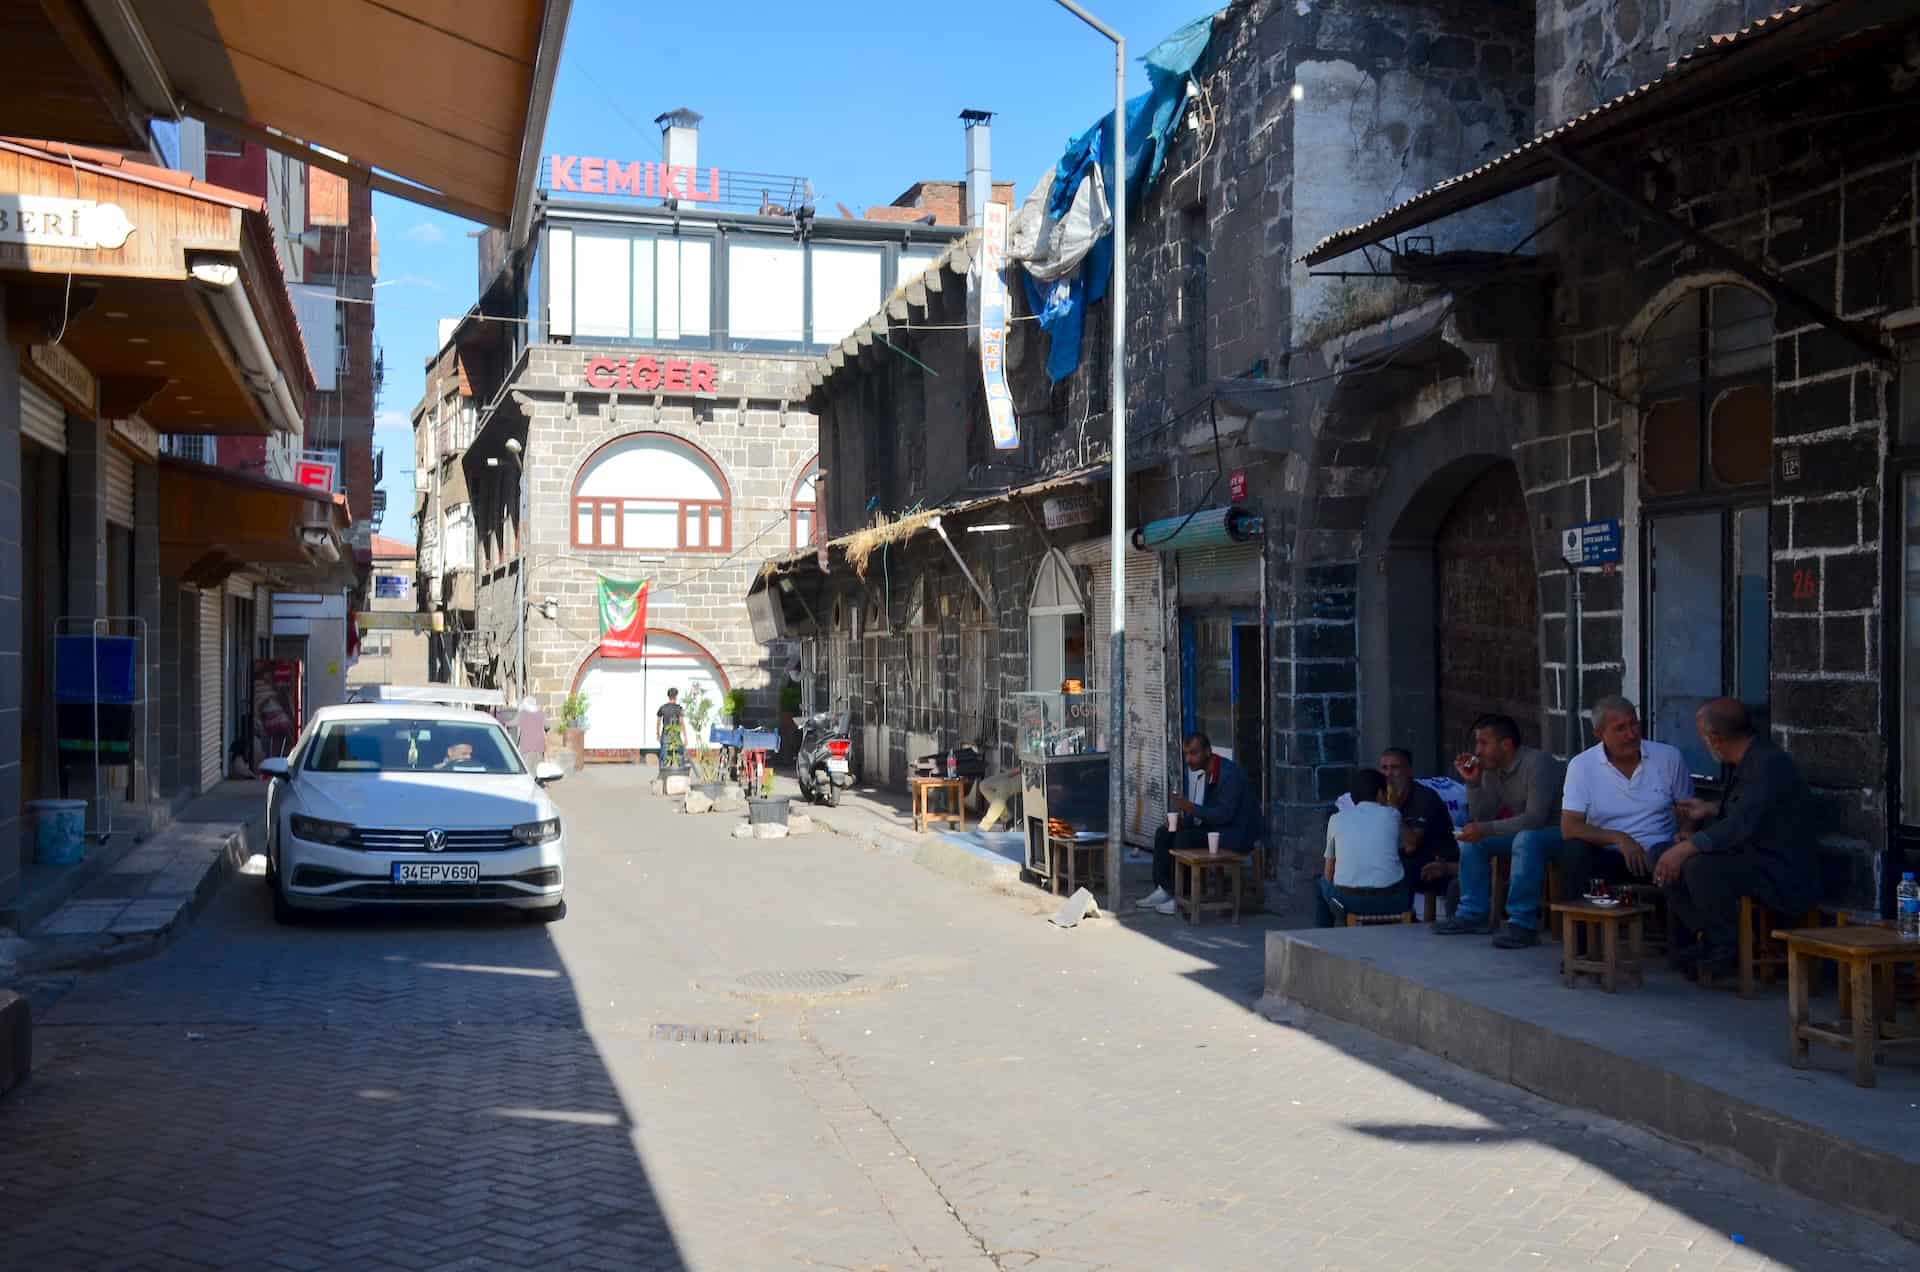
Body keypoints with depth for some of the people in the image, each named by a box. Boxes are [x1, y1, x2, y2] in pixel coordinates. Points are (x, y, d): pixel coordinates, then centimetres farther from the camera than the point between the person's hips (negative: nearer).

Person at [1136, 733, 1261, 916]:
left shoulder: (1229, 773, -21)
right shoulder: (1194, 771, 5)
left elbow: (1225, 814, -27)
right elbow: (1195, 809, 12)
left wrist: (1191, 808, -32)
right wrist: (1182, 815, -10)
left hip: (1236, 831, -9)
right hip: (1210, 825, 9)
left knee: (1184, 838, -26)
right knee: (1163, 834, -2)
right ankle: (1162, 889, -6)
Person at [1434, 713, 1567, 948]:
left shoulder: (1536, 763, -24)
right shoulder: (1491, 769, 1)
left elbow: (1535, 818, -33)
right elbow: (1481, 819, 1)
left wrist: (1485, 829, -35)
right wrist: (1472, 782, -13)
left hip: (1559, 832, -9)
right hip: (1523, 830, 9)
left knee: (1526, 840, -37)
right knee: (1471, 838, 0)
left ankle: (1523, 924, -32)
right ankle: (1474, 915, 3)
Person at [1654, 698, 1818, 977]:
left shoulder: (1769, 765, -22)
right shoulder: (1751, 761, 9)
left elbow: (1741, 826, -32)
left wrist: (1687, 847, -31)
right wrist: (1710, 809, 31)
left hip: (1785, 883, -10)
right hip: (1754, 863, 10)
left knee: (1700, 867, -31)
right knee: (1670, 866, 5)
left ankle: (1727, 951, -12)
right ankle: (1709, 940, 9)